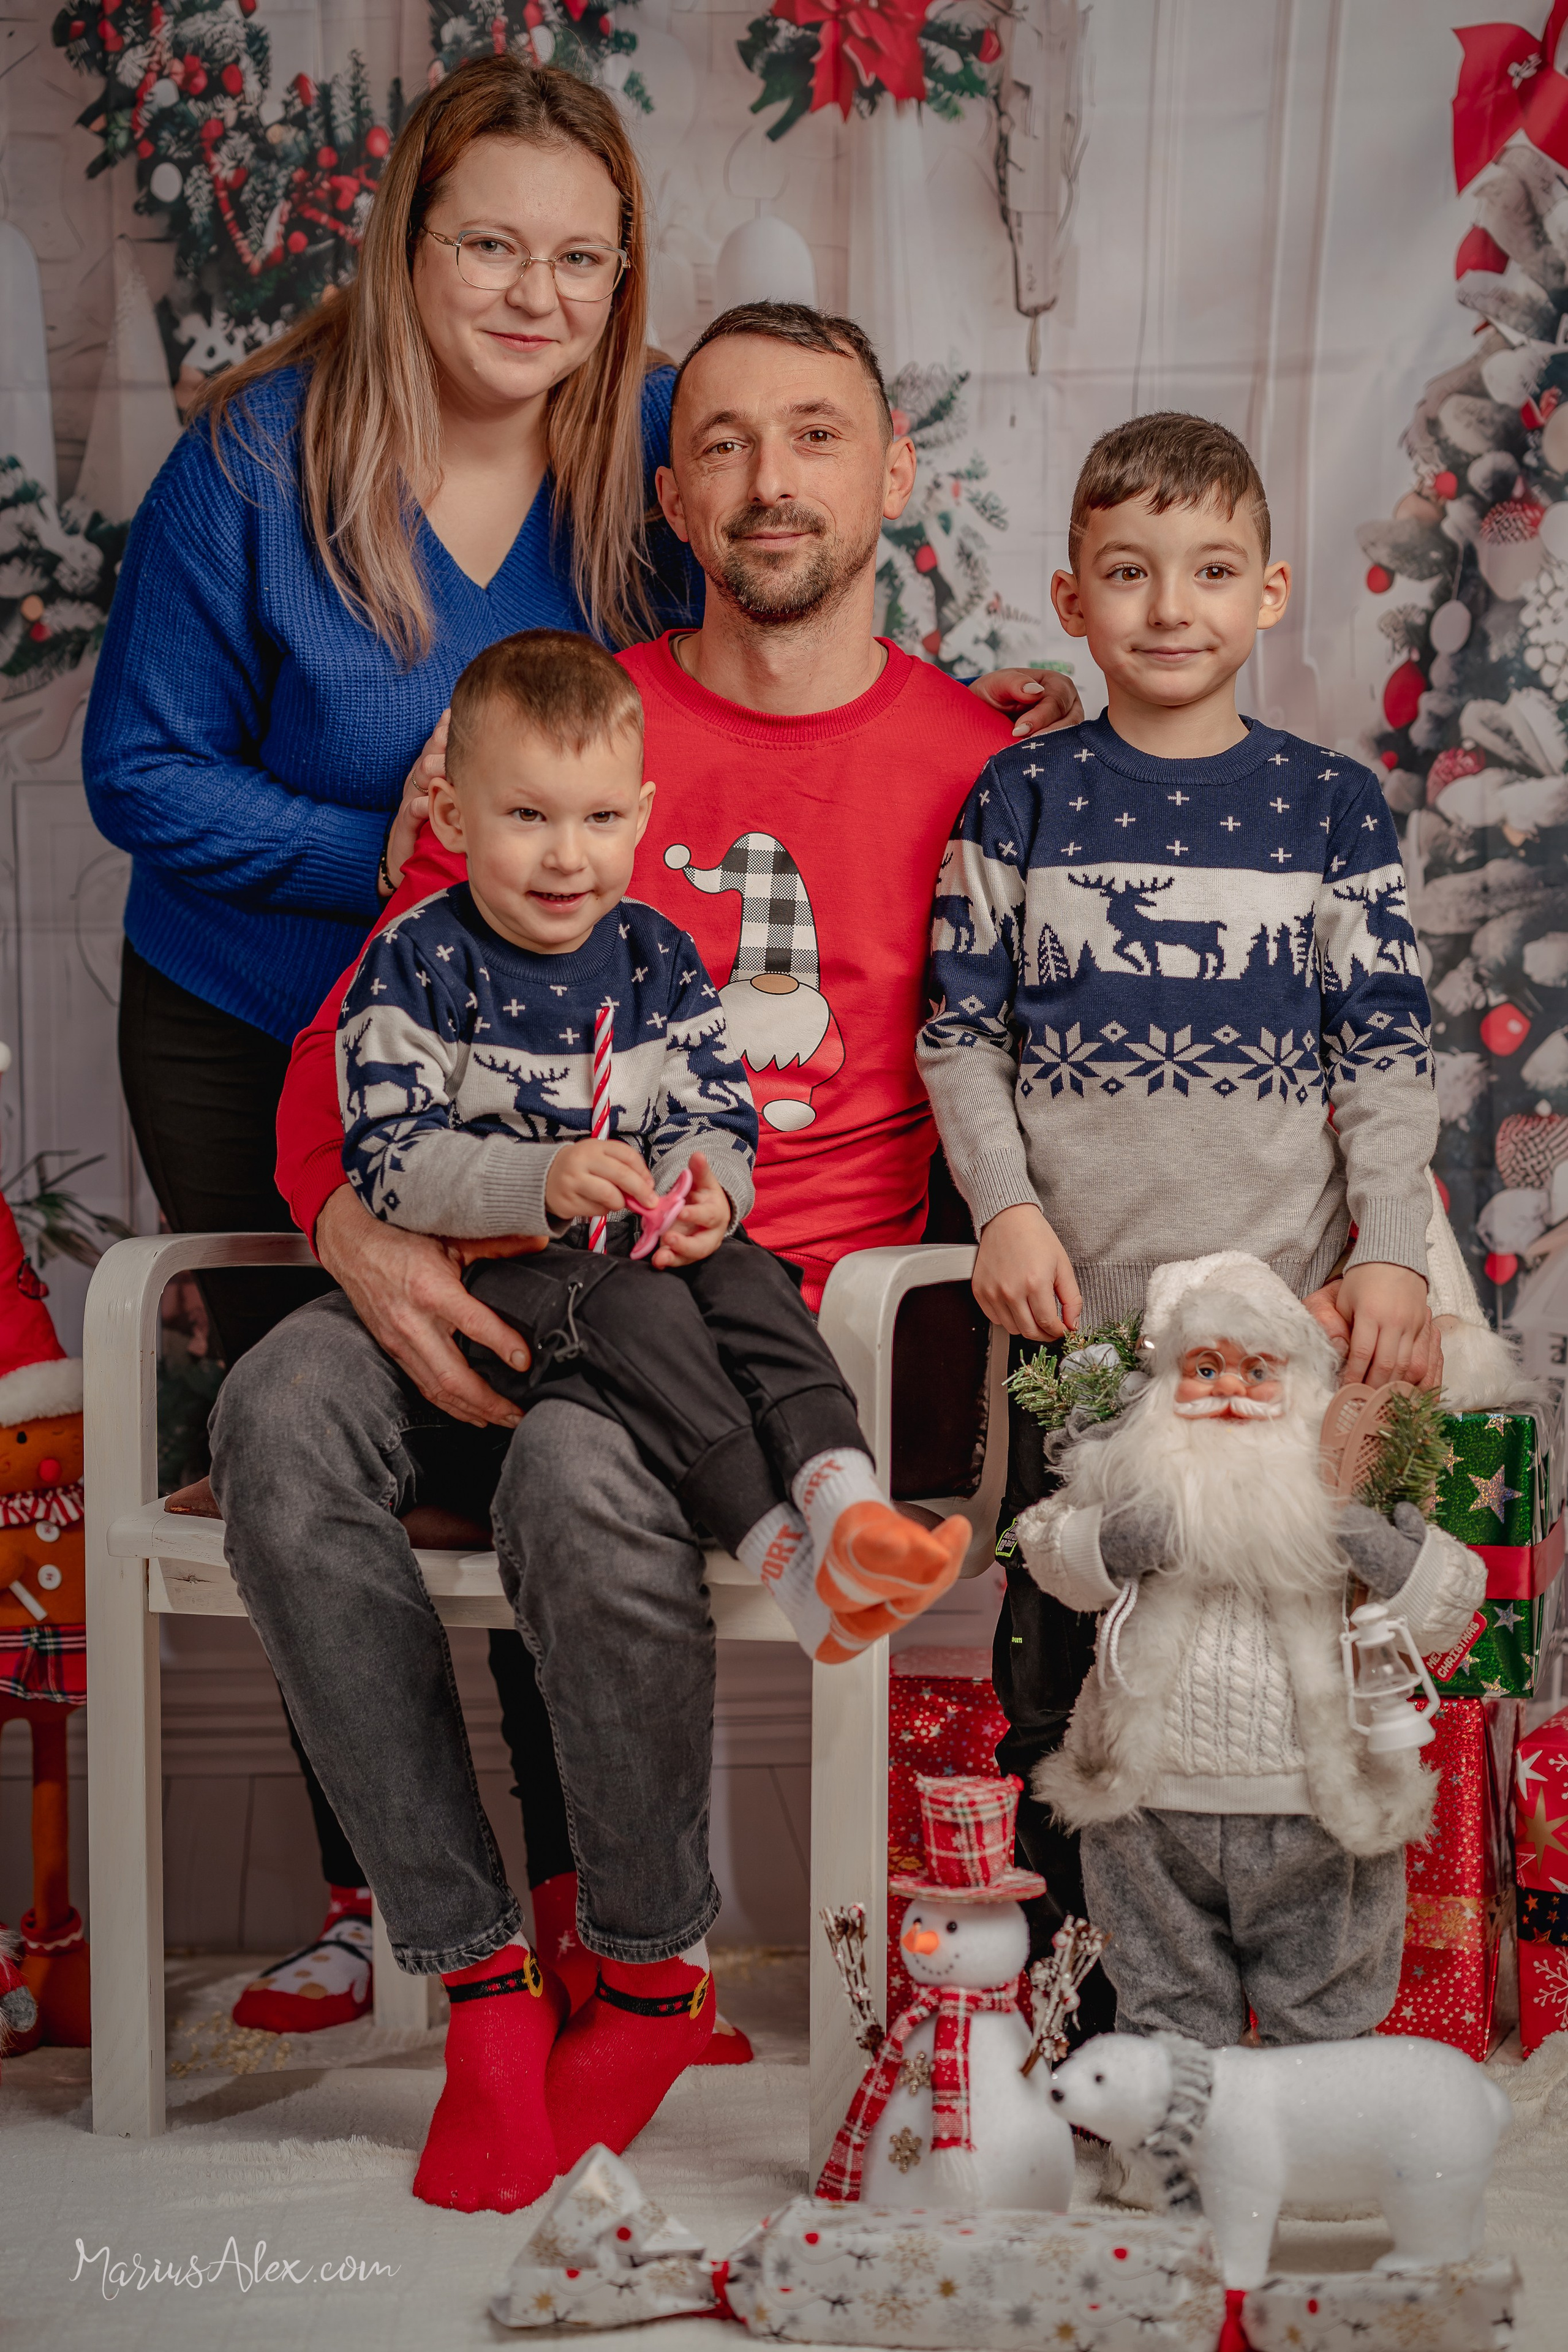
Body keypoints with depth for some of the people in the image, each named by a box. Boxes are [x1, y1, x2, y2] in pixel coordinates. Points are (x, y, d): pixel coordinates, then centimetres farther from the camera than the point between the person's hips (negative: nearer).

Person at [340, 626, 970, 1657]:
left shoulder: (660, 956, 10)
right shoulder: (418, 964, -5)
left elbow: (719, 1118, 8)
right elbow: (391, 1162, -13)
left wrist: (707, 1193, -17)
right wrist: (539, 1183, -29)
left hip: (647, 1249, 4)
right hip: (500, 1264, -4)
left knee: (749, 1281, -26)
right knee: (637, 1313, -32)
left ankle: (848, 1505, -45)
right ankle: (785, 1560, -41)